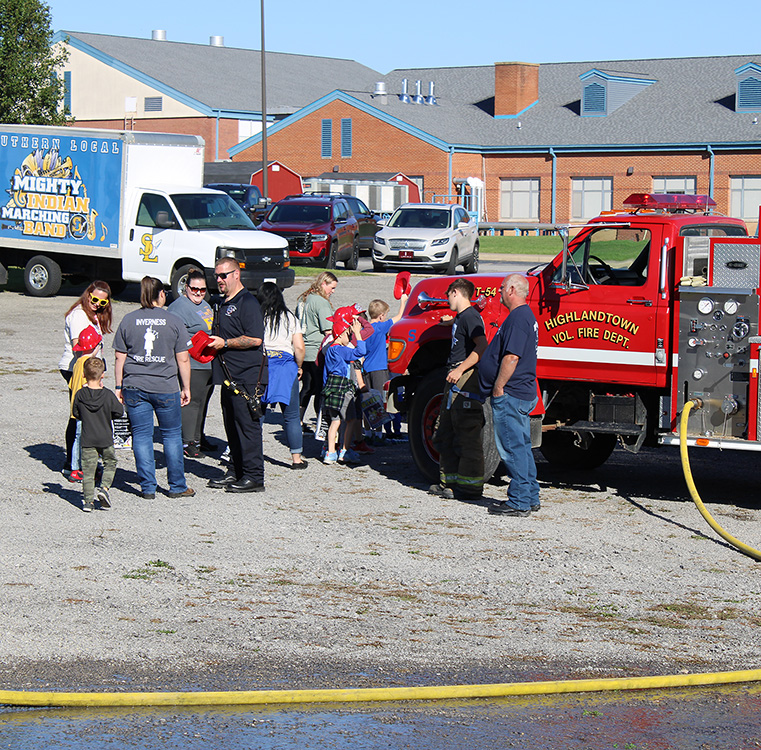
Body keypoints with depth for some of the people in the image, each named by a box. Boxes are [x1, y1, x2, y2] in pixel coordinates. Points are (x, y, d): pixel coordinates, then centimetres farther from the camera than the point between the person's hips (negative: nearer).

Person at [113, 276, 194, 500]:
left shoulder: (128, 320, 3)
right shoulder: (173, 321, -1)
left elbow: (120, 358, 5)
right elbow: (183, 359, -1)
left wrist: (119, 387, 12)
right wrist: (186, 387, 8)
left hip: (134, 387, 1)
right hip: (166, 388, -1)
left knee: (141, 436, 6)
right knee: (172, 435, 10)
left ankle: (147, 487, 6)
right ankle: (177, 486, 14)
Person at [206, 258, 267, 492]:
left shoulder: (247, 303, -12)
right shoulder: (223, 303, 19)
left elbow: (255, 339, -21)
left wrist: (224, 343, -18)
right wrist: (210, 343, 13)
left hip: (247, 376, -10)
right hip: (229, 376, 10)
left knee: (247, 425, -7)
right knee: (231, 426, 13)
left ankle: (253, 476, -5)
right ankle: (235, 472, 21)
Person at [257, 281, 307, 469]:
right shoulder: (290, 318, 1)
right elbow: (299, 347, -4)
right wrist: (299, 367, 11)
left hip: (260, 366, 0)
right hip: (285, 367, 0)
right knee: (291, 416, 8)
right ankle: (296, 458, 11)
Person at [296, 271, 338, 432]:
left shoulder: (303, 299, 13)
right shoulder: (322, 303, -14)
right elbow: (328, 331, -17)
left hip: (303, 351, 8)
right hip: (317, 352, -8)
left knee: (307, 388, 15)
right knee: (321, 389, -2)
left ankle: (299, 422, 17)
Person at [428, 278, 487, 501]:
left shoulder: (470, 317, -13)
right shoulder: (460, 317, 17)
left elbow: (482, 347, -25)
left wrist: (460, 369, -26)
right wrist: (451, 322, 50)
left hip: (466, 380, -11)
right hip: (455, 382, 11)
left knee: (468, 435, -7)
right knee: (444, 433, 14)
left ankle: (470, 487, -5)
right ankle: (448, 481, 21)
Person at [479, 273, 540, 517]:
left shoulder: (517, 318, -17)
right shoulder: (526, 315, 17)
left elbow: (511, 357, -24)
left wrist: (498, 387, -18)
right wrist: (500, 387, 24)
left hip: (510, 395, -11)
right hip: (524, 393, 11)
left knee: (512, 447, -7)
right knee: (521, 446, 15)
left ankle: (519, 502, -4)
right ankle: (530, 498, 20)